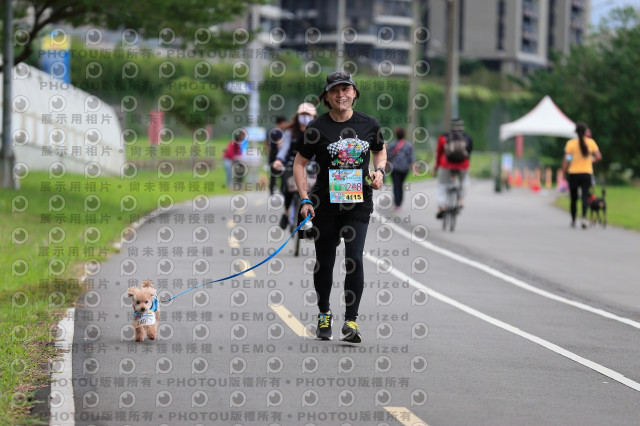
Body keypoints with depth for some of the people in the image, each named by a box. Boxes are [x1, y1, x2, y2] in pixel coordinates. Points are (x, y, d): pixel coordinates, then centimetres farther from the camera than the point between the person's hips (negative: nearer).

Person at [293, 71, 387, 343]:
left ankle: (351, 321, -8)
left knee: (354, 259, -12)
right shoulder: (318, 128, -4)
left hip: (359, 203, 0)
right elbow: (300, 163, 3)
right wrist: (305, 199, -6)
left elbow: (380, 151, 22)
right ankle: (324, 315, 32)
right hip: (325, 204, 0)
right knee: (324, 261, 10)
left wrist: (379, 171, 1)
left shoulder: (369, 125, 3)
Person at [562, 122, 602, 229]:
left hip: (573, 173, 0)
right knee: (585, 196, -4)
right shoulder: (591, 142, 0)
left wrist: (564, 170, -3)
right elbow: (598, 157, -4)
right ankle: (584, 217, -27)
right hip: (586, 173, 0)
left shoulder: (571, 143, -4)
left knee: (574, 198, 11)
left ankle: (573, 221, 22)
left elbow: (566, 159, -9)